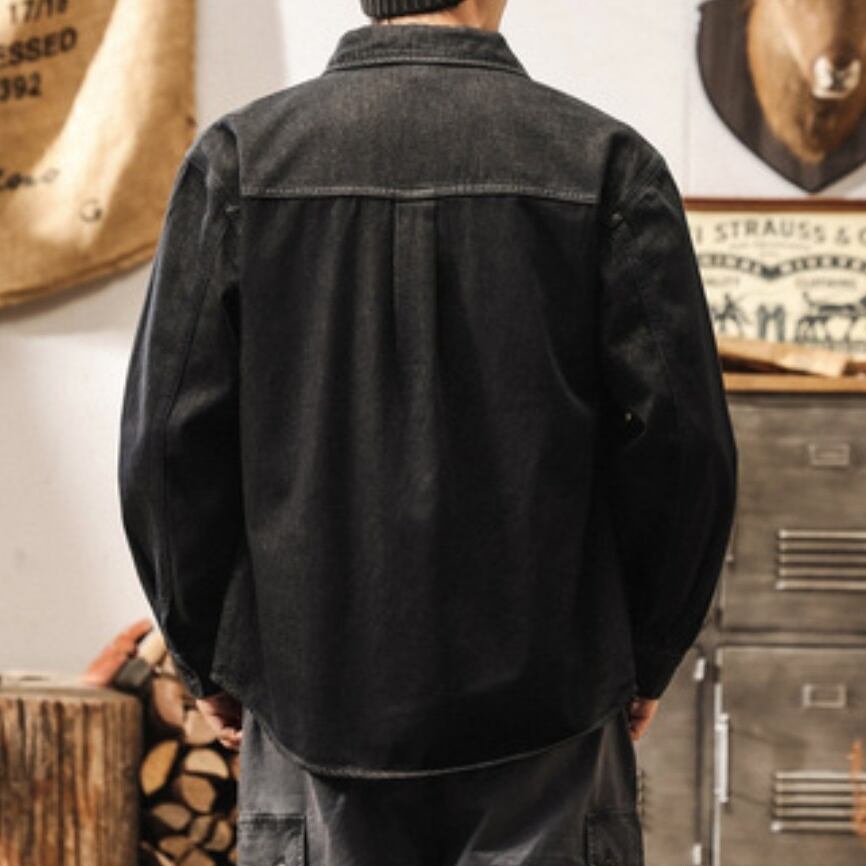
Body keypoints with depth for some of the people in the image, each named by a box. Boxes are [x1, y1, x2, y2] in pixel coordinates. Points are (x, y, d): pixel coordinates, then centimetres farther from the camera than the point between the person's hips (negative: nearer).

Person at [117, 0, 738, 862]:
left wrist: (209, 658, 11)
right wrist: (647, 656, 9)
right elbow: (683, 439, -5)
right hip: (546, 698, -1)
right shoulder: (607, 161, -4)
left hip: (309, 695, 1)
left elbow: (167, 442, -2)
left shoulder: (240, 155, -2)